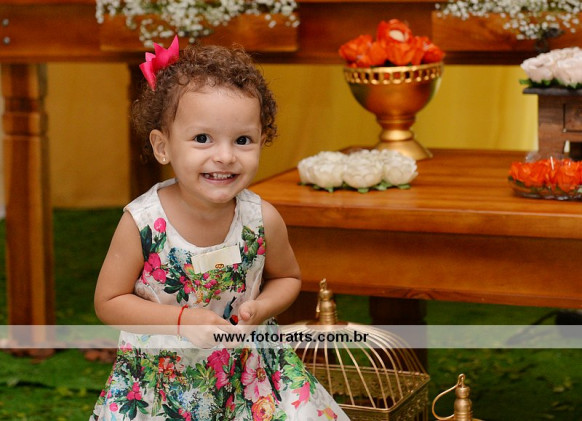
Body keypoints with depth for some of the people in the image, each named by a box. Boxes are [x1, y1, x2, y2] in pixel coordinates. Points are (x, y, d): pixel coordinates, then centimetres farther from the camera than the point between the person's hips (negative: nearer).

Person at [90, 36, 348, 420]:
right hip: (160, 380, -2)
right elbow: (109, 302, -11)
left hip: (247, 370, 2)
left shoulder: (263, 220, -14)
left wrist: (258, 309, -16)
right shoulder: (142, 223, -20)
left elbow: (287, 277, 6)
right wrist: (184, 320, -23)